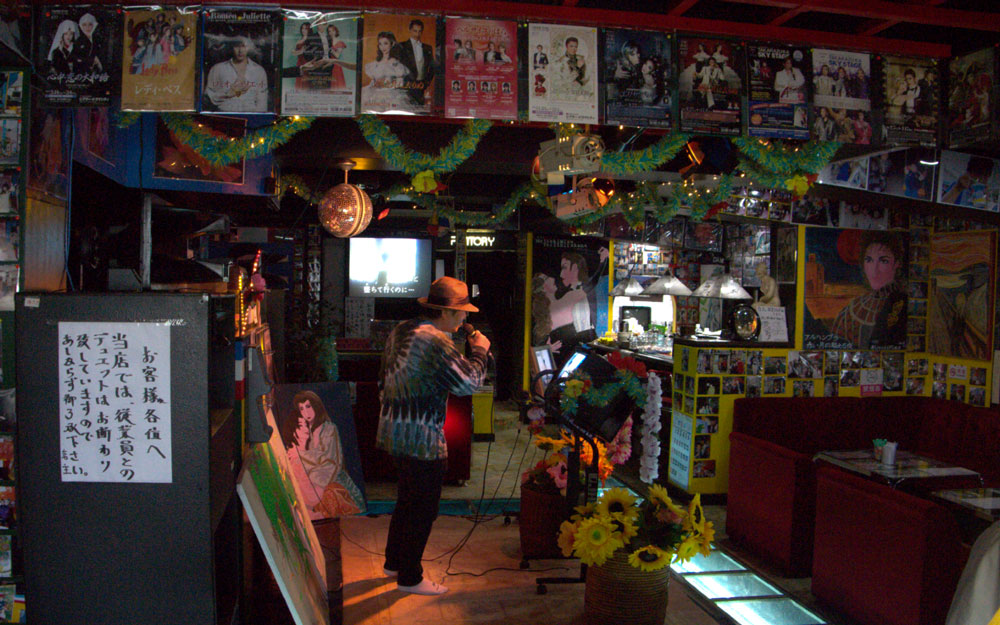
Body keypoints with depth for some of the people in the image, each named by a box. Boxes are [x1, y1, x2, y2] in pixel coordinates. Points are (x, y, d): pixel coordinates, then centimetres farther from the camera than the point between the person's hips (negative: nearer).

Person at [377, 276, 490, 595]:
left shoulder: (400, 331, 8)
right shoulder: (436, 342, -22)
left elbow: (386, 377, 17)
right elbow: (469, 382, -20)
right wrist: (479, 350, -5)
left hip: (394, 432, 10)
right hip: (422, 440, -10)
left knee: (407, 500, 24)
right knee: (423, 508, 4)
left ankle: (393, 562, 38)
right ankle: (409, 578, 16)